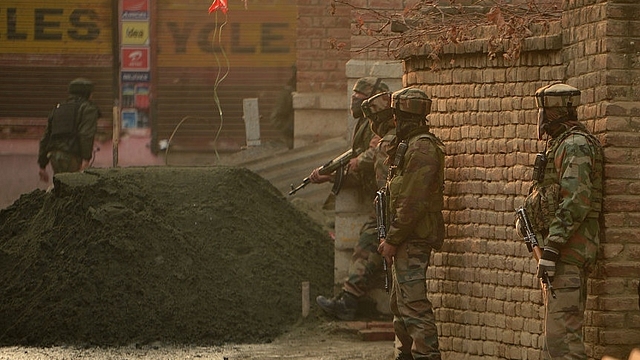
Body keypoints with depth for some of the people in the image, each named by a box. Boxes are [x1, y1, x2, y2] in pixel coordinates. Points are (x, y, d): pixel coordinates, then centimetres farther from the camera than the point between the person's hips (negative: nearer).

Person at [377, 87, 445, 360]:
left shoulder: (421, 149, -17)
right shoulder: (409, 145, 17)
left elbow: (412, 202, -21)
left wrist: (392, 240, -18)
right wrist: (391, 237, 17)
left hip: (413, 240, -11)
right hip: (407, 240, 11)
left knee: (413, 303, -14)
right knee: (399, 304, 16)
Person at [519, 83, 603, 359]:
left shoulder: (574, 146, -13)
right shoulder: (561, 144, 19)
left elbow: (576, 201, -23)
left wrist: (551, 248, -26)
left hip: (566, 252, -11)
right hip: (563, 251, 11)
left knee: (562, 332, -15)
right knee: (565, 330, 13)